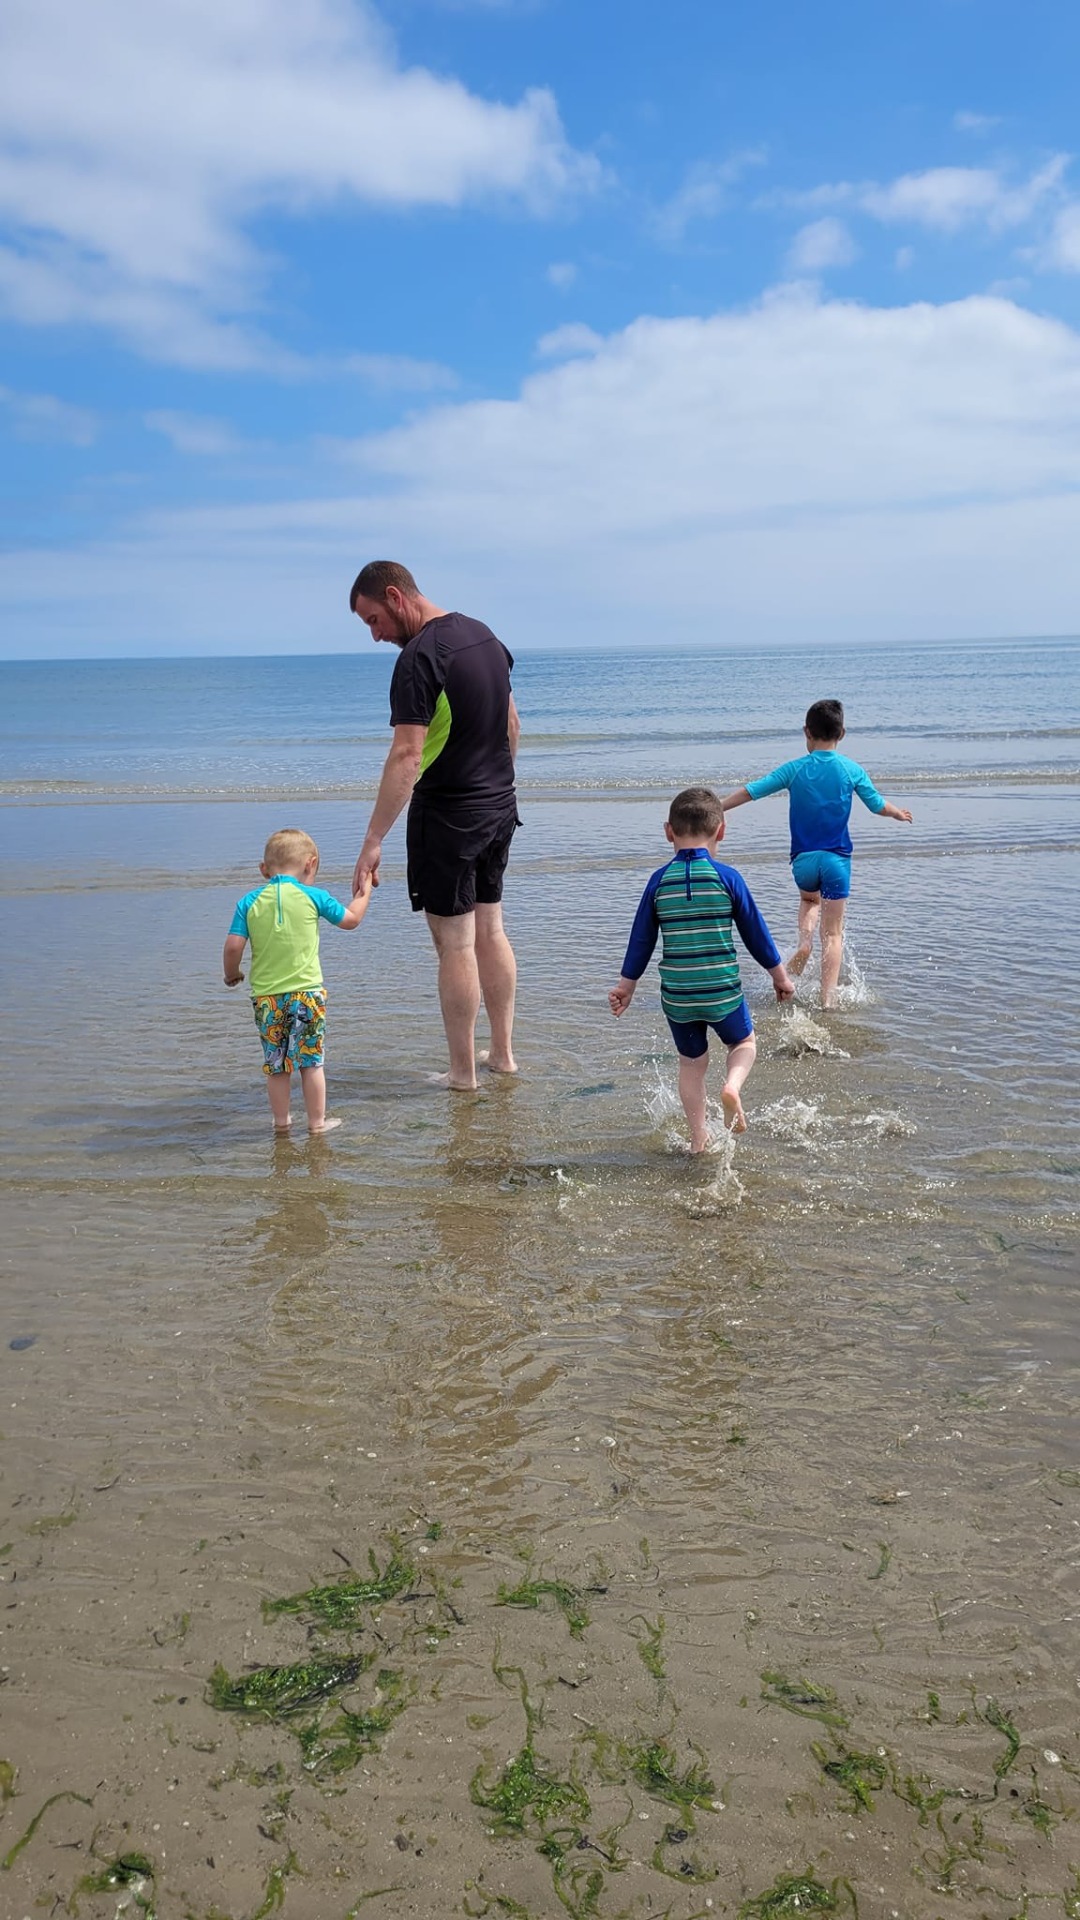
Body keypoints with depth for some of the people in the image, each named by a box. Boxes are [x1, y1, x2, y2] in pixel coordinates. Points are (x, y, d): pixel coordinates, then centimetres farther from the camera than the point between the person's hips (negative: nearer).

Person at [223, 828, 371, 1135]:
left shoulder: (249, 902, 1)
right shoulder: (312, 896, -3)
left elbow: (233, 947, -4)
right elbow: (351, 918, 10)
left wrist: (232, 975, 15)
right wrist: (364, 891, 27)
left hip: (266, 997, 2)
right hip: (307, 994, -1)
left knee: (275, 1065, 12)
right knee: (311, 1062, 9)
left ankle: (281, 1122, 22)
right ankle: (317, 1122, 16)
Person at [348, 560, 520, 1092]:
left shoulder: (419, 657, -19)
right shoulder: (483, 634, 9)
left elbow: (407, 756, -26)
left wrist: (374, 840, -26)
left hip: (447, 816, -9)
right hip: (499, 807, 9)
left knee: (454, 945, 0)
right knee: (490, 932, 16)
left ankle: (462, 1072, 10)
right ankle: (502, 1053, 25)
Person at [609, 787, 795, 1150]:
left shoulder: (660, 880, -2)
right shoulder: (727, 877, -7)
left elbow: (641, 939, 4)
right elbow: (755, 931, 2)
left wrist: (626, 986, 16)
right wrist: (780, 975, 15)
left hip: (676, 995, 2)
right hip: (722, 991, -2)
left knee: (691, 1063, 18)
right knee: (744, 1041, 23)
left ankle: (699, 1138, 17)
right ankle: (732, 1085, -6)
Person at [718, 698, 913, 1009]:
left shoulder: (794, 769, -3)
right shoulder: (852, 770, -1)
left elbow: (750, 791, -4)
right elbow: (878, 805, 11)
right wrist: (899, 813, 33)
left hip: (803, 859, 1)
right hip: (836, 858, -1)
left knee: (809, 898, 34)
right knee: (832, 934, 5)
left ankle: (804, 940, 6)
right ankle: (827, 999, -2)